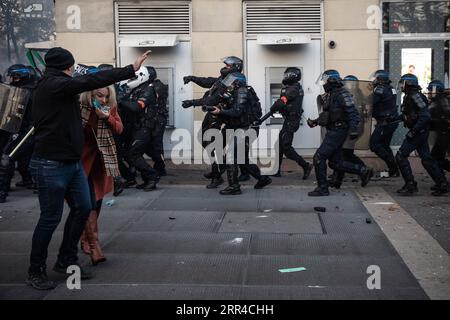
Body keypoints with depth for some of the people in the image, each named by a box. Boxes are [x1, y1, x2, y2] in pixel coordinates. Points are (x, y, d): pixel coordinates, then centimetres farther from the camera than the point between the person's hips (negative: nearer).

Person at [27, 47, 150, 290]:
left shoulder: (55, 85, 14)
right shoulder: (53, 85, -16)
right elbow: (92, 81, -22)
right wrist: (131, 69, -19)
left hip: (72, 162, 10)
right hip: (51, 165, -10)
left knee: (82, 209, 12)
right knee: (51, 218, 0)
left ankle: (66, 261, 26)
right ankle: (36, 271, 15)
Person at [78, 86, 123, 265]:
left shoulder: (111, 107, -2)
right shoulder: (79, 107, -14)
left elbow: (119, 129, -1)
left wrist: (108, 118, -18)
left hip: (103, 160, 5)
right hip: (83, 159, -4)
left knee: (98, 199, 12)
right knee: (89, 201, -12)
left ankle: (86, 237, 30)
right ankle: (94, 246, -12)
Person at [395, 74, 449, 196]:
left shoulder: (415, 96, -16)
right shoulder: (409, 96, 14)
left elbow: (425, 115, -23)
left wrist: (413, 131, -24)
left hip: (419, 132, -10)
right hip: (420, 132, 10)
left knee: (401, 156, -9)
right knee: (426, 158, 12)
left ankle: (410, 185, -7)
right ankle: (443, 184, 18)